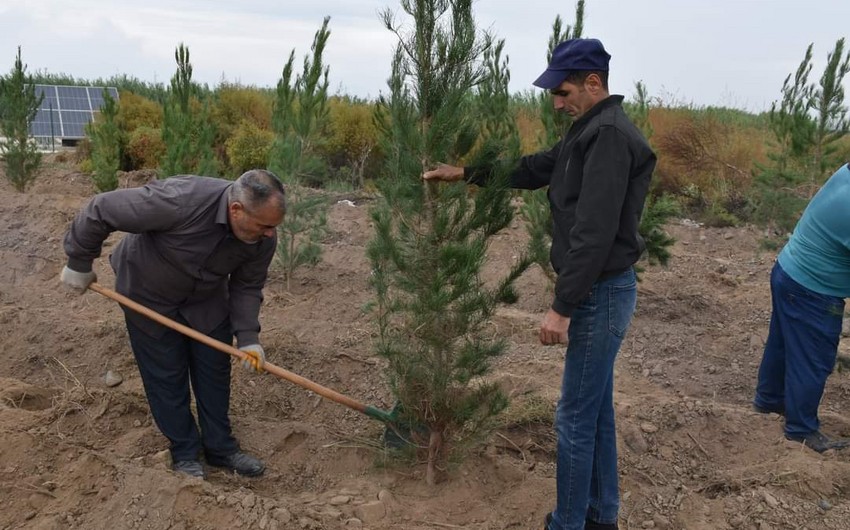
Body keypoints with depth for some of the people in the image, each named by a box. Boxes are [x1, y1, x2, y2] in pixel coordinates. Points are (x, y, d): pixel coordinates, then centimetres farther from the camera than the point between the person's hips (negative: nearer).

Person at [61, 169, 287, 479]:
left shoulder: (263, 237, -24)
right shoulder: (180, 201, -42)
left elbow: (247, 286, -9)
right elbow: (101, 211, -30)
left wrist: (247, 337, -20)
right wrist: (79, 264, -17)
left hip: (207, 299, 4)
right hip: (149, 295, -4)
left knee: (214, 372, 8)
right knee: (166, 376, 3)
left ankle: (220, 448, 24)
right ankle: (185, 453, 21)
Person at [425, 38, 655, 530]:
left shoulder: (610, 135, -18)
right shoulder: (594, 130, 14)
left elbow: (594, 233, -25)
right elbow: (533, 169, 24)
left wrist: (562, 306, -24)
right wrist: (466, 173, 22)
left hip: (601, 294, -10)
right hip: (599, 291, 10)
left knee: (576, 417, 0)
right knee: (597, 410, 17)